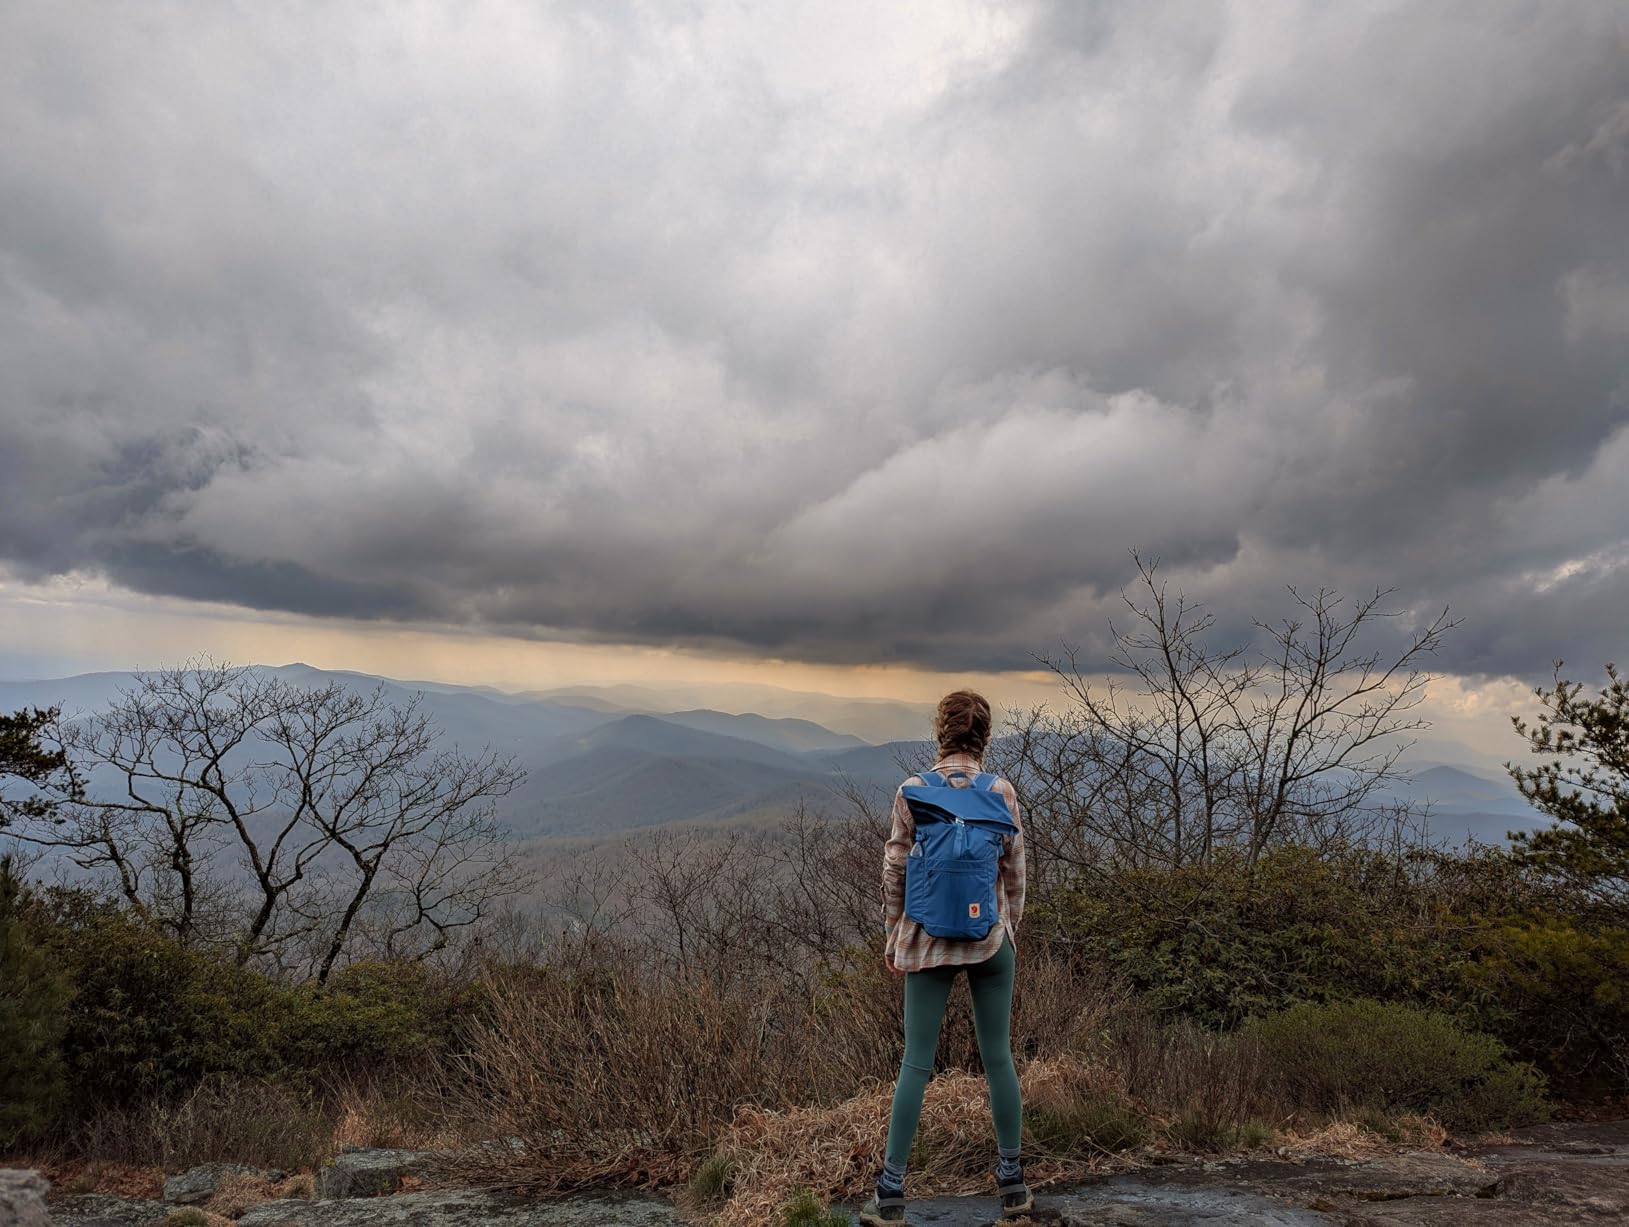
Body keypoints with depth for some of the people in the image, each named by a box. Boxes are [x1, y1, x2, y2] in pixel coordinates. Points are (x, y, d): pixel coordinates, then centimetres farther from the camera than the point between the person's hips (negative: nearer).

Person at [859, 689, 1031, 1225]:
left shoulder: (911, 792, -7)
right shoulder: (1003, 792, -6)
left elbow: (894, 869, -3)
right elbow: (1014, 872, 1)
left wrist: (893, 931, 8)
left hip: (927, 941, 0)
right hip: (990, 941, 1)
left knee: (916, 1063, 6)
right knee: (998, 1057, 12)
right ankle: (1012, 1183, 22)